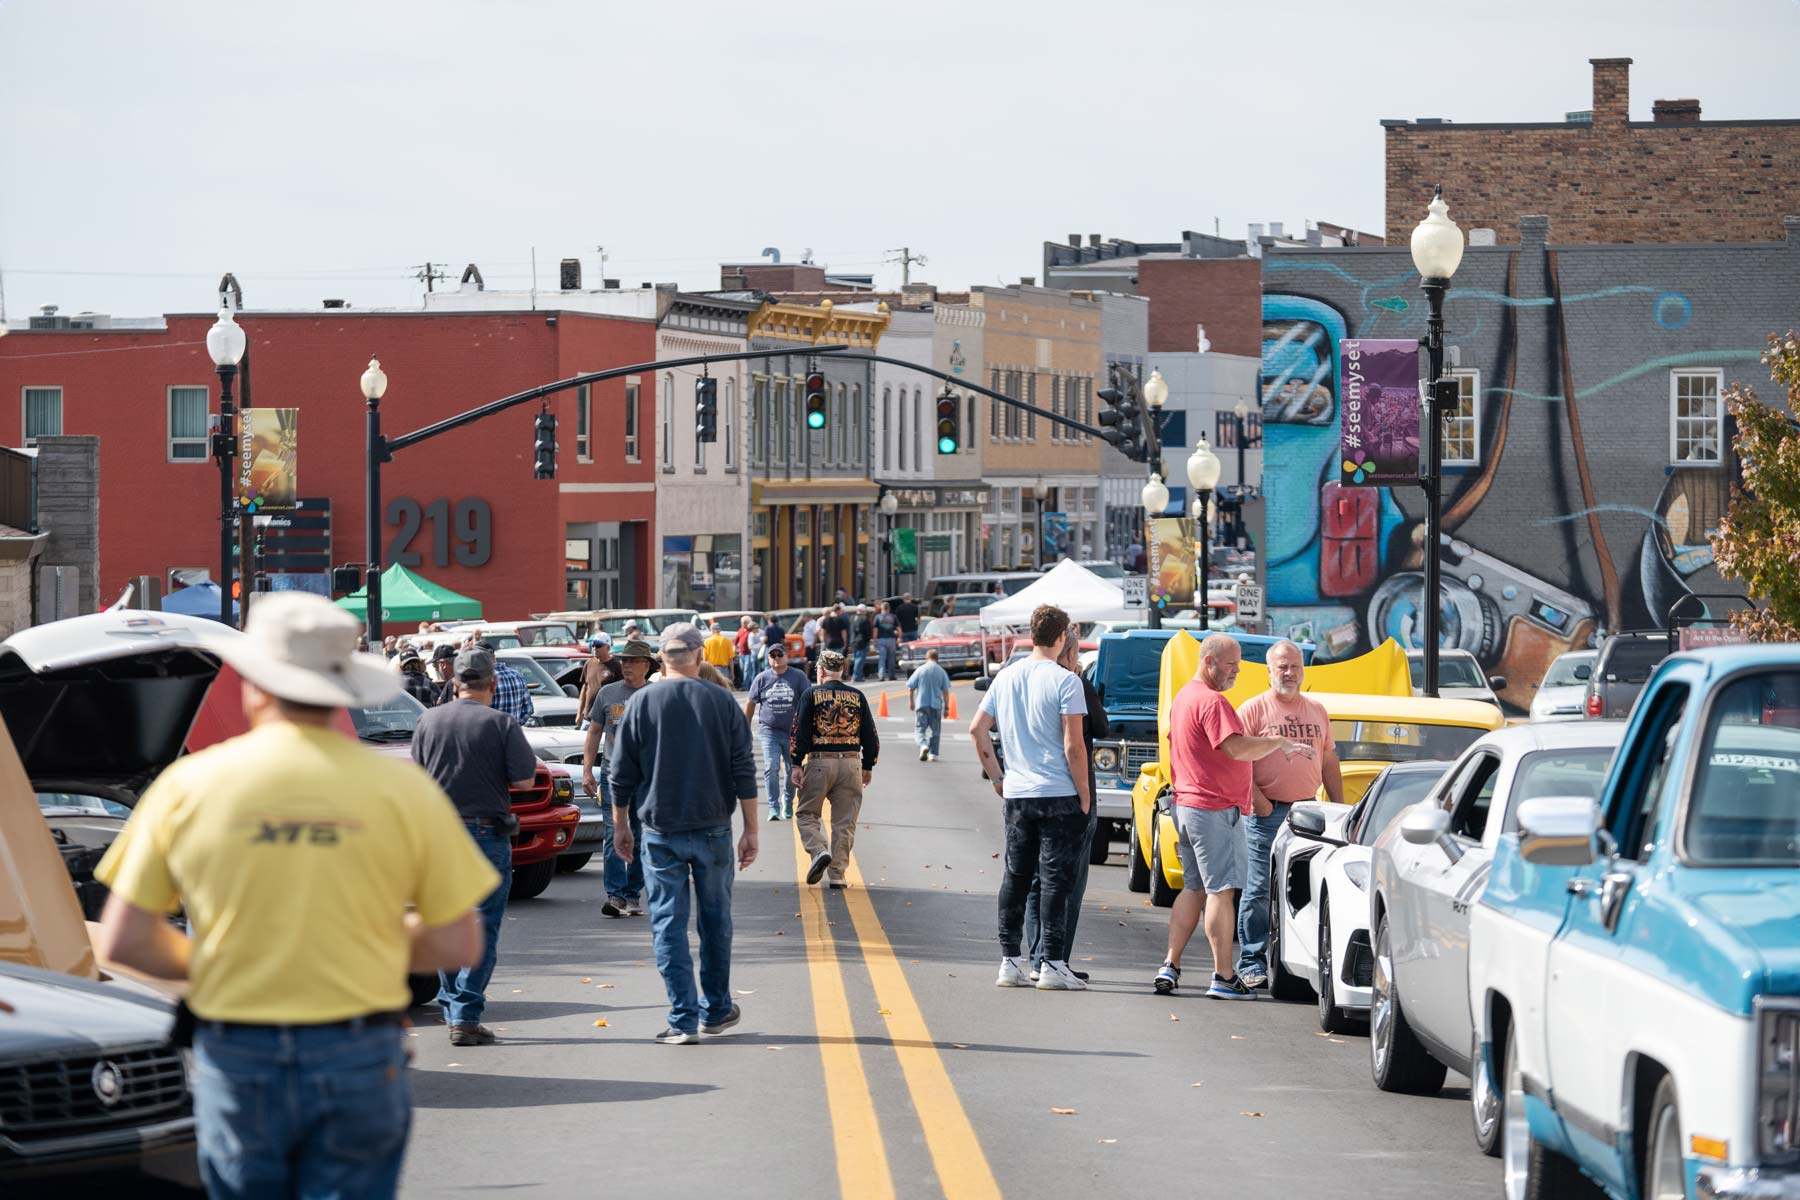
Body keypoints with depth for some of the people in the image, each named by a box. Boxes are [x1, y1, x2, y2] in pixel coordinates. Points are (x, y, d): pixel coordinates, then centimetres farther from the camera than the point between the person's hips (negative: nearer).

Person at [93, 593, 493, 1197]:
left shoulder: (189, 784, -1)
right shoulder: (404, 788, -3)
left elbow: (122, 941, -1)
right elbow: (460, 946, -1)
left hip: (236, 1063, 1)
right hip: (360, 1058, -1)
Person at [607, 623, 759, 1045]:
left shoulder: (641, 704, -3)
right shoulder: (721, 702, -2)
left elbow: (621, 773, 1)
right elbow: (744, 771, -2)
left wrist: (621, 827, 13)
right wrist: (750, 830, 3)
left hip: (661, 833, -1)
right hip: (713, 828, 1)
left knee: (668, 923, 2)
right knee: (715, 919, 15)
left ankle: (683, 1020, -3)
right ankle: (716, 1011, 25)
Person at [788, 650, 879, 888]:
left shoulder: (812, 694, -1)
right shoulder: (857, 697, 7)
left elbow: (800, 731, -6)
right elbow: (870, 736, 10)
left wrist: (797, 764, -3)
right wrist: (868, 766, 19)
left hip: (819, 762, -2)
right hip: (851, 764, 2)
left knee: (806, 813, 10)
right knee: (844, 821, 7)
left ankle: (819, 850, -15)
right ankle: (837, 874, 5)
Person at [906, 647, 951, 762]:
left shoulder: (920, 670, -1)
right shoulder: (942, 672, 0)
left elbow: (910, 687, 1)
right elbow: (946, 691, 0)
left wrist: (911, 701, 15)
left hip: (921, 704, -1)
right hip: (936, 705, 1)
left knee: (920, 728, 2)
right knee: (935, 730, 14)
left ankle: (923, 745, -25)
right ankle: (933, 753, 13)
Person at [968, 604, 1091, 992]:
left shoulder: (1006, 677, 8)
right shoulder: (1065, 681, -11)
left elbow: (977, 729, 10)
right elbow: (1073, 746, -14)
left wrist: (996, 776, 18)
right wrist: (1084, 794, -5)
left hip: (1017, 794, 5)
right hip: (1059, 794, -5)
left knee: (1015, 877, 11)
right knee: (1055, 877, -2)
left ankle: (1010, 961, 13)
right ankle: (1052, 964, -3)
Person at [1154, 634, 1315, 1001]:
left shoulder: (1183, 698, 17)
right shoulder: (1211, 701, -16)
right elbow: (1238, 748, -25)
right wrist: (1278, 743, -15)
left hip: (1186, 805, 10)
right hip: (1216, 808, -10)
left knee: (1194, 889, 15)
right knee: (1221, 891, -7)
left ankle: (1169, 967, 11)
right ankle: (1224, 977, -6)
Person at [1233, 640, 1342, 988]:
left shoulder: (1317, 711, 17)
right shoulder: (1254, 708, -1)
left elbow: (1329, 761, 21)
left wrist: (1339, 806, 15)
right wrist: (1256, 799, -16)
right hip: (1268, 812, -5)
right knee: (1259, 890, -6)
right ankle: (1252, 963, -2)